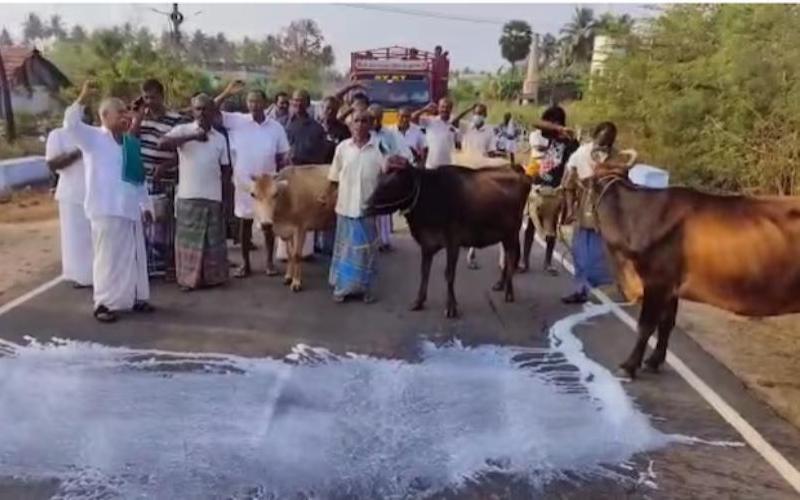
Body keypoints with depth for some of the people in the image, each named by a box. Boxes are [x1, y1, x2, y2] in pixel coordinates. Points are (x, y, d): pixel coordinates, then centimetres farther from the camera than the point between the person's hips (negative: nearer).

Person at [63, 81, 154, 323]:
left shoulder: (128, 142, 17)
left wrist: (145, 204, 18)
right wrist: (82, 99, -29)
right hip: (106, 210, -6)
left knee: (134, 257, 12)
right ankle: (104, 303, 6)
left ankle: (135, 297, 23)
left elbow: (138, 178, 20)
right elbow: (71, 125, -20)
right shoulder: (93, 137, 0)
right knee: (108, 257, -3)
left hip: (130, 210, 6)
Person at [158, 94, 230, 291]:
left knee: (214, 239, 8)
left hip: (213, 197, 3)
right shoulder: (183, 130, 0)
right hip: (188, 196, -2)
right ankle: (188, 278, 12)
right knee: (189, 239, 3)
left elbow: (224, 171, 10)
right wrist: (192, 137, -22)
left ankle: (212, 277, 20)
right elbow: (162, 143, -18)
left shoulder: (220, 138, 9)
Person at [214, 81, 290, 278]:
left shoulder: (276, 127, -3)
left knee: (268, 223, 9)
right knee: (245, 223, 9)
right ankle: (245, 263, 19)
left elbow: (282, 158, 3)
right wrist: (226, 93, -20)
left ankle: (270, 261, 23)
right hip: (244, 182, 0)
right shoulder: (237, 120, -5)